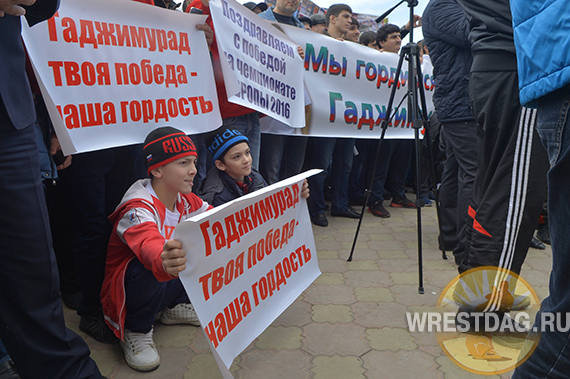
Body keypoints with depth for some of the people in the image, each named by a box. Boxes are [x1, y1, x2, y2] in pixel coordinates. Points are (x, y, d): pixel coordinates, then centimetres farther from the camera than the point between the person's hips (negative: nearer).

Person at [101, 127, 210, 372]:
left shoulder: (186, 200, -4)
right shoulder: (139, 208, -29)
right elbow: (149, 245, -50)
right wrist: (164, 263, -72)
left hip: (167, 284, 7)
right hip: (124, 294, -7)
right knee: (149, 268, -39)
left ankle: (175, 306, 8)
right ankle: (136, 331, -11)